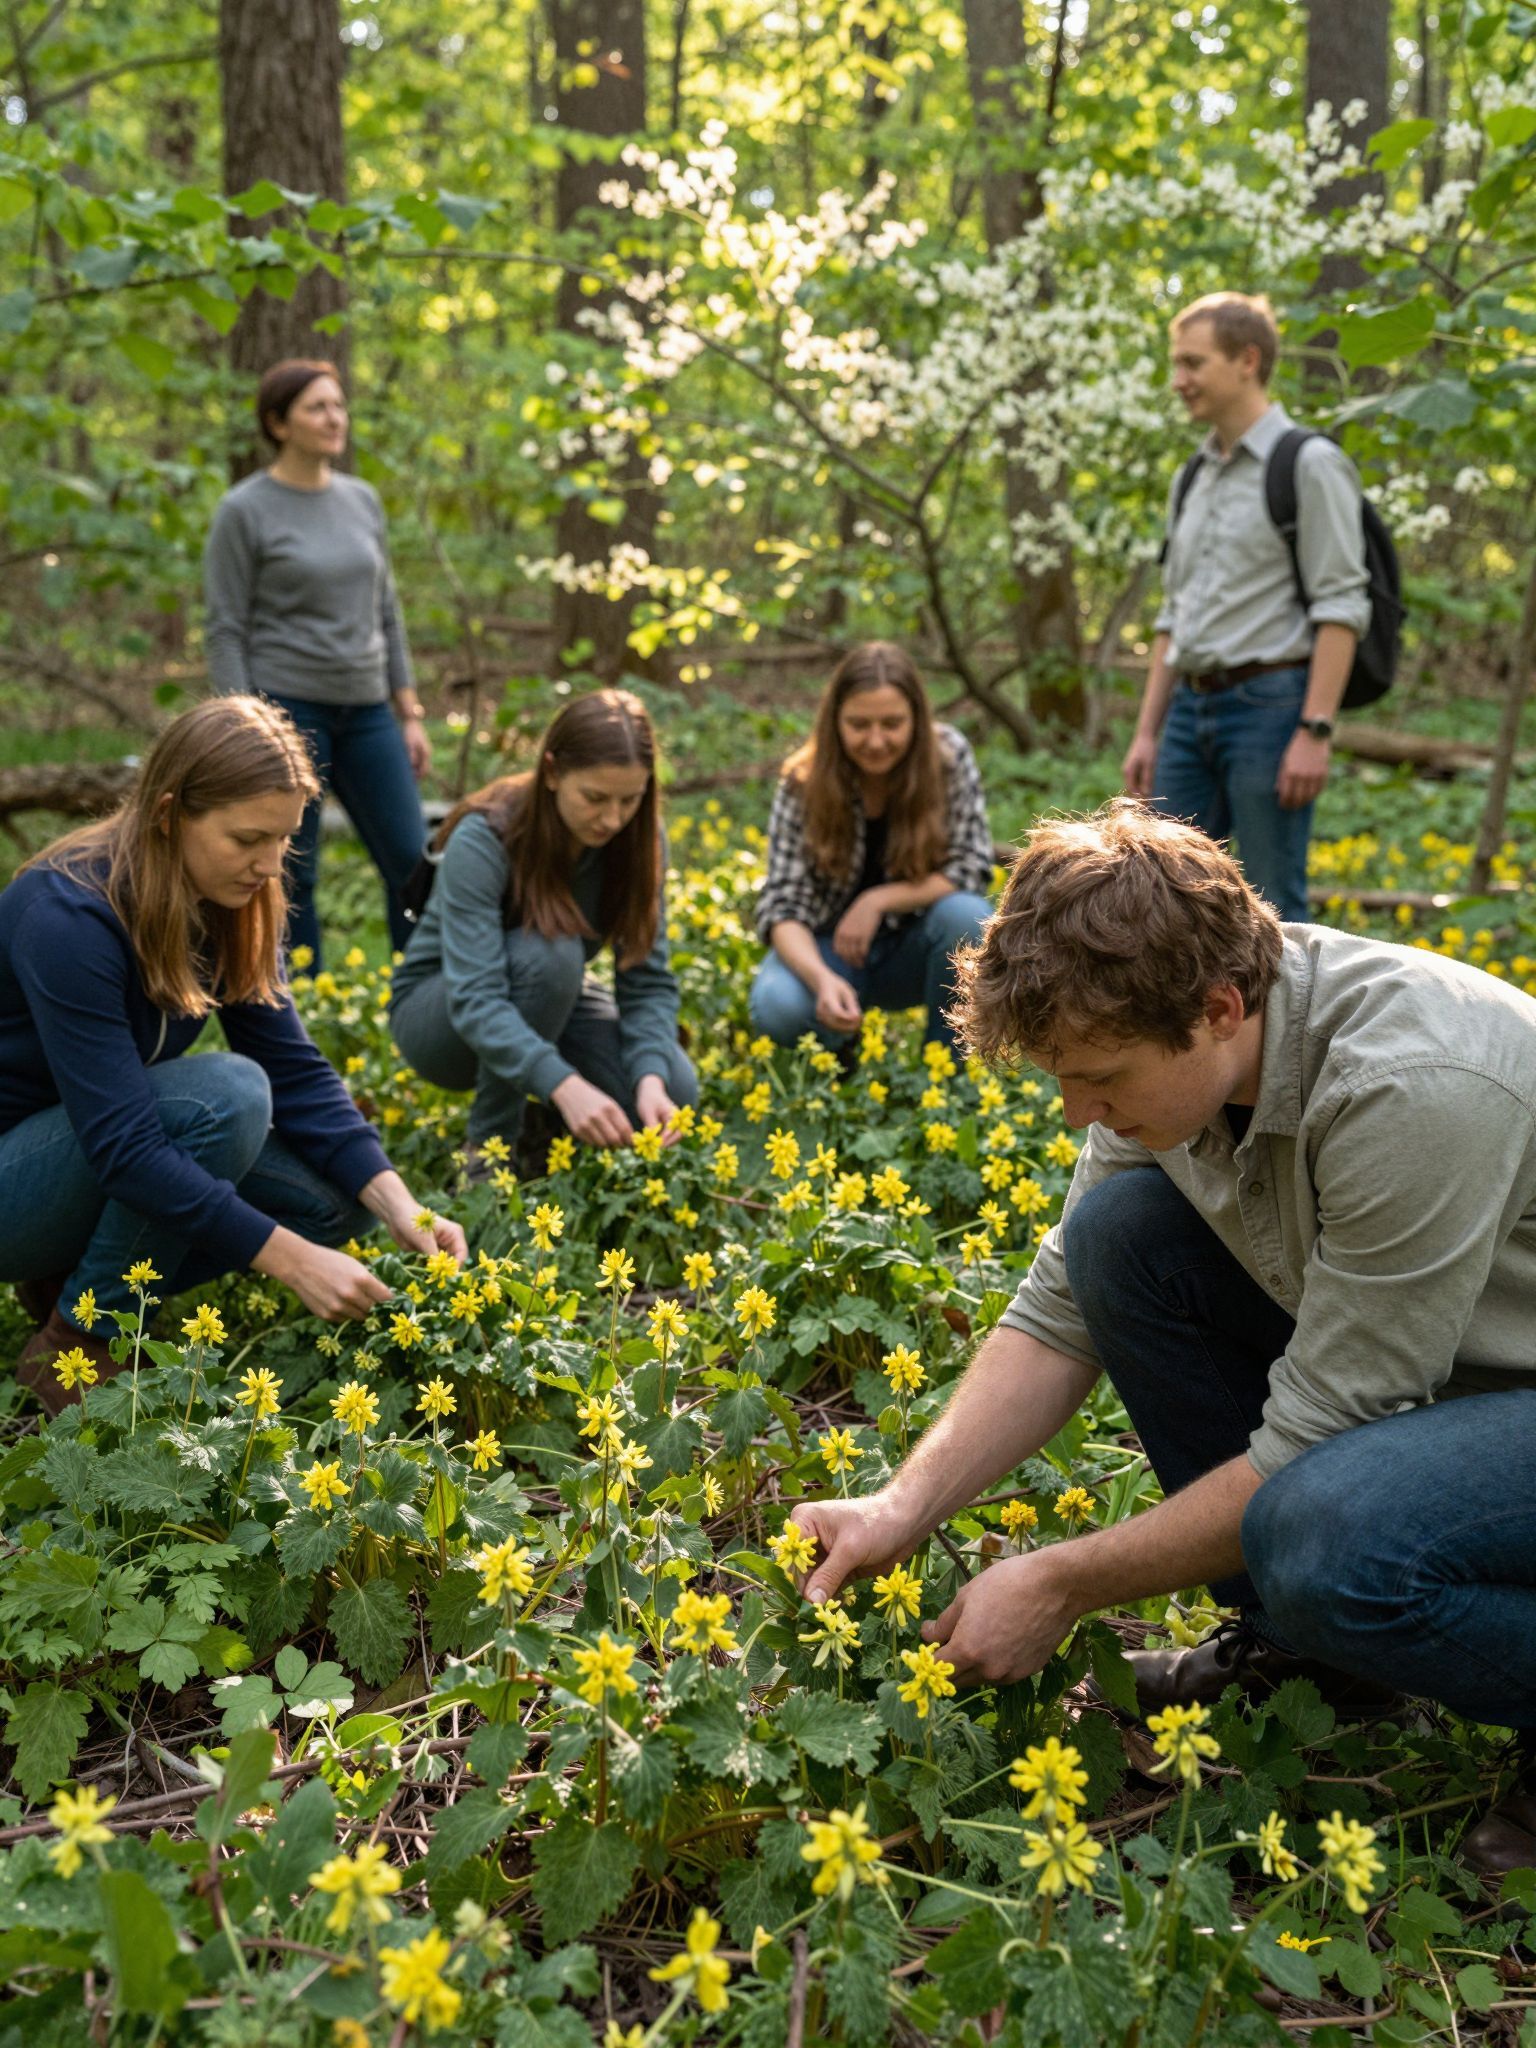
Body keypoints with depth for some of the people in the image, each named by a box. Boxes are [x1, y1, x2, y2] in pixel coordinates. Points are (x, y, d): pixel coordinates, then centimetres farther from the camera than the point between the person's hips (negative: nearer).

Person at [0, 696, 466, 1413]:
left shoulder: (233, 903, -6)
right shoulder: (70, 915, -29)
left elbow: (294, 1070, -6)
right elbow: (123, 1146, -33)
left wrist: (398, 1205, -20)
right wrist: (292, 1261, -35)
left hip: (98, 1166, 7)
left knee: (333, 1200, -10)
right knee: (227, 1094, -31)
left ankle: (76, 1277, 4)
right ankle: (72, 1343, -14)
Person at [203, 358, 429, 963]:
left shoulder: (362, 500, 11)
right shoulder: (245, 511, -5)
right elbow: (225, 632, -6)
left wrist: (410, 714, 11)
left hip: (365, 710, 5)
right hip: (286, 708, -5)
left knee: (411, 863, 2)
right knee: (293, 878, 2)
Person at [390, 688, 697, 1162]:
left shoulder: (637, 838, -16)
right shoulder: (484, 839, -30)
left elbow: (648, 979, -16)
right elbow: (474, 1000, -39)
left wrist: (651, 1081, -35)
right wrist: (565, 1087, -52)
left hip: (545, 1006, 5)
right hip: (440, 1013, -4)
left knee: (673, 1088, -21)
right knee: (549, 954, -36)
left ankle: (535, 1119, 9)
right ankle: (491, 1148, -19)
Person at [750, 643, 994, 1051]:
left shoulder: (948, 755, -14)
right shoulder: (804, 782, -15)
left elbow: (972, 869, -13)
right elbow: (783, 904, -19)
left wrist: (878, 901, -24)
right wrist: (822, 979, -39)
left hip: (913, 948, 1)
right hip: (829, 948, -1)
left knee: (966, 916, -32)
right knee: (777, 1006, -33)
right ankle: (839, 1050, 4)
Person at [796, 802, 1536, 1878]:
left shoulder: (1412, 1089, -34)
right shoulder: (1176, 1039, -9)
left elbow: (1311, 1444, -28)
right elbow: (1061, 1315, -1)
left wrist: (1059, 1586, -19)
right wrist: (905, 1506, -12)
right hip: (1411, 1371, 8)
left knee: (1322, 1540, -36)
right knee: (1120, 1228, -8)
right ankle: (1300, 1640, 6)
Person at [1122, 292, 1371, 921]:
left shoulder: (1309, 463, -4)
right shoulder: (1192, 479, 18)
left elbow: (1341, 609, -10)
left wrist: (1315, 730, -18)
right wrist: (1146, 732, 15)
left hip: (1270, 701, -7)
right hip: (1191, 707, 7)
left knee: (1272, 911, -4)